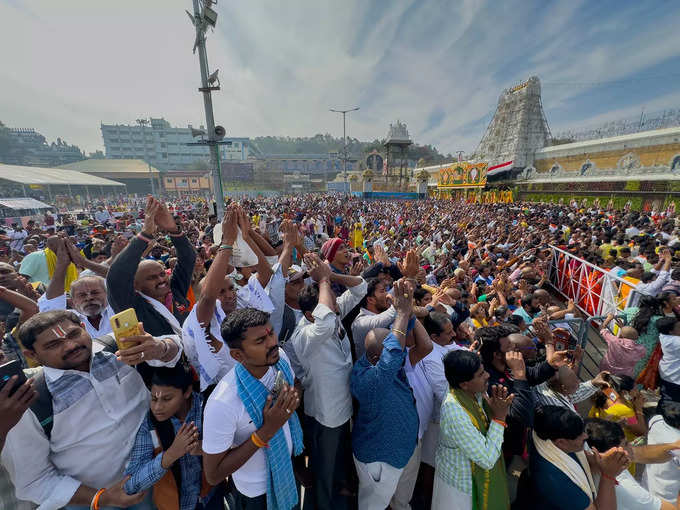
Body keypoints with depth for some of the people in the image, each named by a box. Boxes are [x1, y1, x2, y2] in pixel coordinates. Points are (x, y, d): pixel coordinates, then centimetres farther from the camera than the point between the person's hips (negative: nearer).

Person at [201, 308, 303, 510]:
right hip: (257, 491, -4)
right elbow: (213, 475, -25)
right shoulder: (222, 404, -38)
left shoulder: (280, 357, -21)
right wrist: (266, 432, -34)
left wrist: (292, 398, -21)